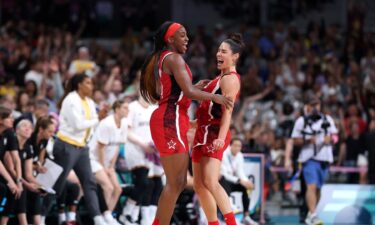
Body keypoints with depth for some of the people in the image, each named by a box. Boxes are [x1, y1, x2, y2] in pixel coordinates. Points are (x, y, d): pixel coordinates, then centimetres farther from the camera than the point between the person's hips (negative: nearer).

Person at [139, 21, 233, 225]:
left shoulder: (161, 59, 20)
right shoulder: (174, 58, -10)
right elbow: (188, 92, -19)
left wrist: (195, 88, 21)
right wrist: (214, 97, -7)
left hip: (169, 120, 10)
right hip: (170, 121, -10)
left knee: (180, 182, 13)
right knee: (175, 183, -10)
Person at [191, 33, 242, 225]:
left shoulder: (230, 79, -11)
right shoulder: (221, 77, 19)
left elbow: (227, 111, -22)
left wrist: (221, 138, -32)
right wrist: (195, 122, 37)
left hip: (214, 134, -10)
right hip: (204, 132, 10)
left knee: (210, 182, -25)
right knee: (199, 185, 11)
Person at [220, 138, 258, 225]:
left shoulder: (239, 156, 1)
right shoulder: (224, 155, -20)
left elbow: (240, 172, -2)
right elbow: (224, 174, -26)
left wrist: (246, 181, -25)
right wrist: (240, 181, -36)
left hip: (231, 180, 7)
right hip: (221, 180, -7)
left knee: (247, 187, -13)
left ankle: (246, 217, -10)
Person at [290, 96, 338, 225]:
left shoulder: (327, 119, 13)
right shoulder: (301, 121, 3)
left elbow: (335, 136, 16)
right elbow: (295, 140, 0)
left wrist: (330, 139, -7)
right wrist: (308, 140, -17)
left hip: (324, 158, 4)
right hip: (309, 158, -4)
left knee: (318, 188, 8)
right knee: (312, 186, -18)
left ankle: (310, 214, 22)